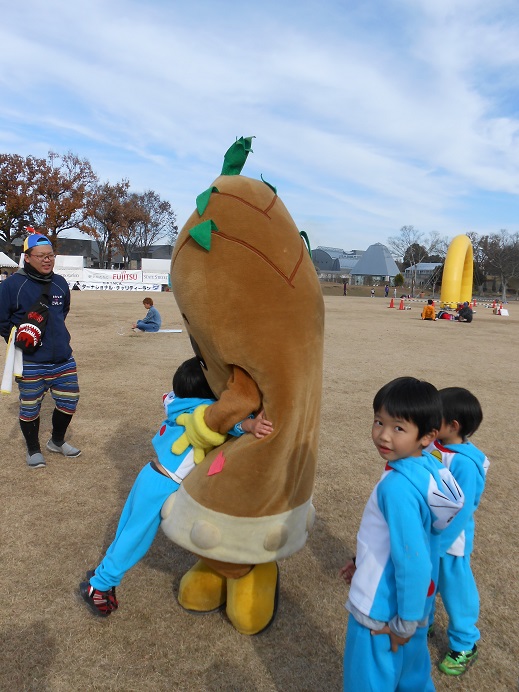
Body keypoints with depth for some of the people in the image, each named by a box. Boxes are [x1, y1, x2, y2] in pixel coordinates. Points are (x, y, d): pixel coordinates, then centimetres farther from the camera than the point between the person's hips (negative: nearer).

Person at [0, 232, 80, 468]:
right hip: (30, 363, -5)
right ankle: (33, 449, 29)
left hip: (63, 358, 5)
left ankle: (57, 441, 35)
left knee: (69, 401, 11)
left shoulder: (60, 283, 6)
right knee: (30, 407, 7)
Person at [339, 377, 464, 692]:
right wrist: (365, 561, 13)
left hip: (384, 609, -7)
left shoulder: (398, 486, -33)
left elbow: (414, 563, -29)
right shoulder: (428, 466, -7)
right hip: (418, 598, 7)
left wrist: (405, 623, -15)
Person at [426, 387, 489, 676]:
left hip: (448, 542, -7)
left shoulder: (465, 463, -29)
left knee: (455, 592, 15)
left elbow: (460, 512, -25)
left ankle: (465, 645, 39)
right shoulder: (432, 446, -8)